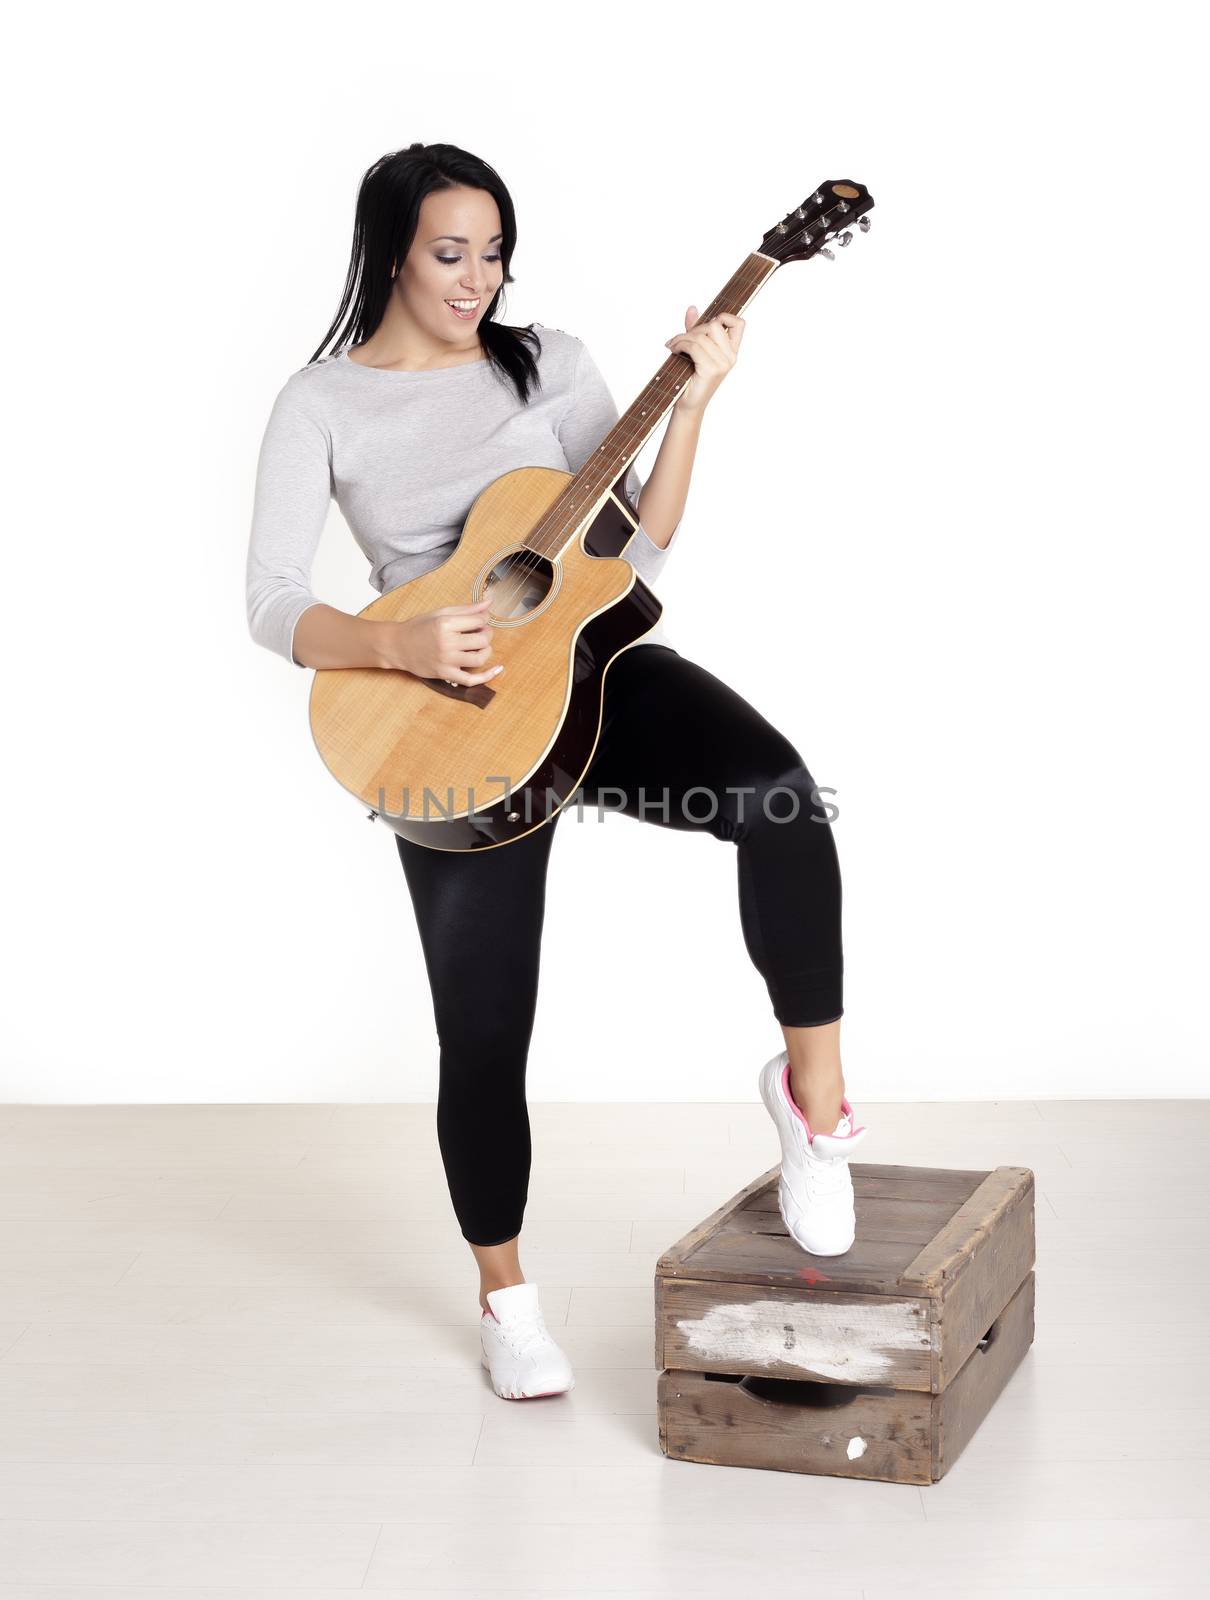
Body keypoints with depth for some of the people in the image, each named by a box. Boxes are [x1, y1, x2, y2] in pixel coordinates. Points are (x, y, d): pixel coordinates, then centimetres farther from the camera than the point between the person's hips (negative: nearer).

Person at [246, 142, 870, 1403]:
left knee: (777, 790, -31)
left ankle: (812, 1087, -11)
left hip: (600, 667, 1)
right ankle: (506, 1299, 27)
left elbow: (637, 550, 1)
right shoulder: (322, 404, 1)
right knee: (482, 1030, 2)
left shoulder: (546, 362, 7)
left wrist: (691, 403, -10)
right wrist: (400, 648, -26)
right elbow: (271, 603, -9)